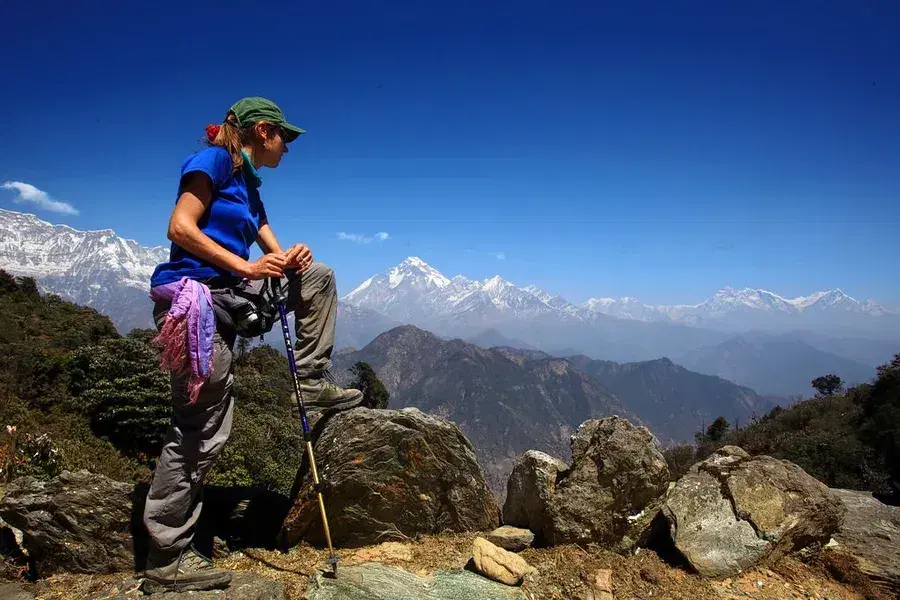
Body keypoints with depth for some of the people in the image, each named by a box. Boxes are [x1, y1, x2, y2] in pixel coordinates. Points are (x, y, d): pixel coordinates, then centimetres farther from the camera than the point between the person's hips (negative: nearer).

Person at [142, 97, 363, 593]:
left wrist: (289, 259, -5)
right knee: (200, 432, -7)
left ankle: (313, 381, 11)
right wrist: (249, 267, -16)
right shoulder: (213, 160, -4)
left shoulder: (248, 184, 20)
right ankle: (166, 559, 5)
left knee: (316, 275, 12)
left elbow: (275, 257, 18)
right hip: (193, 296, -9)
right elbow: (181, 228, -15)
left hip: (227, 297, 9)